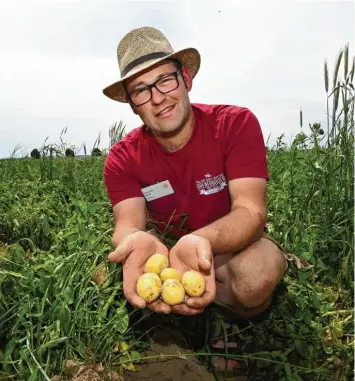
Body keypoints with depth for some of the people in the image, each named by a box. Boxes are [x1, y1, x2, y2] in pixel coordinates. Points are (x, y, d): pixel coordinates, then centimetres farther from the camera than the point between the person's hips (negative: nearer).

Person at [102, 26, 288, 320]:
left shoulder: (237, 124, -19)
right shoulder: (123, 159, -12)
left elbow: (251, 211, -28)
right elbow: (128, 223, -24)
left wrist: (199, 241, -50)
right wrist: (139, 241, -51)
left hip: (235, 246, -3)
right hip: (167, 251, 4)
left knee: (260, 268, -36)